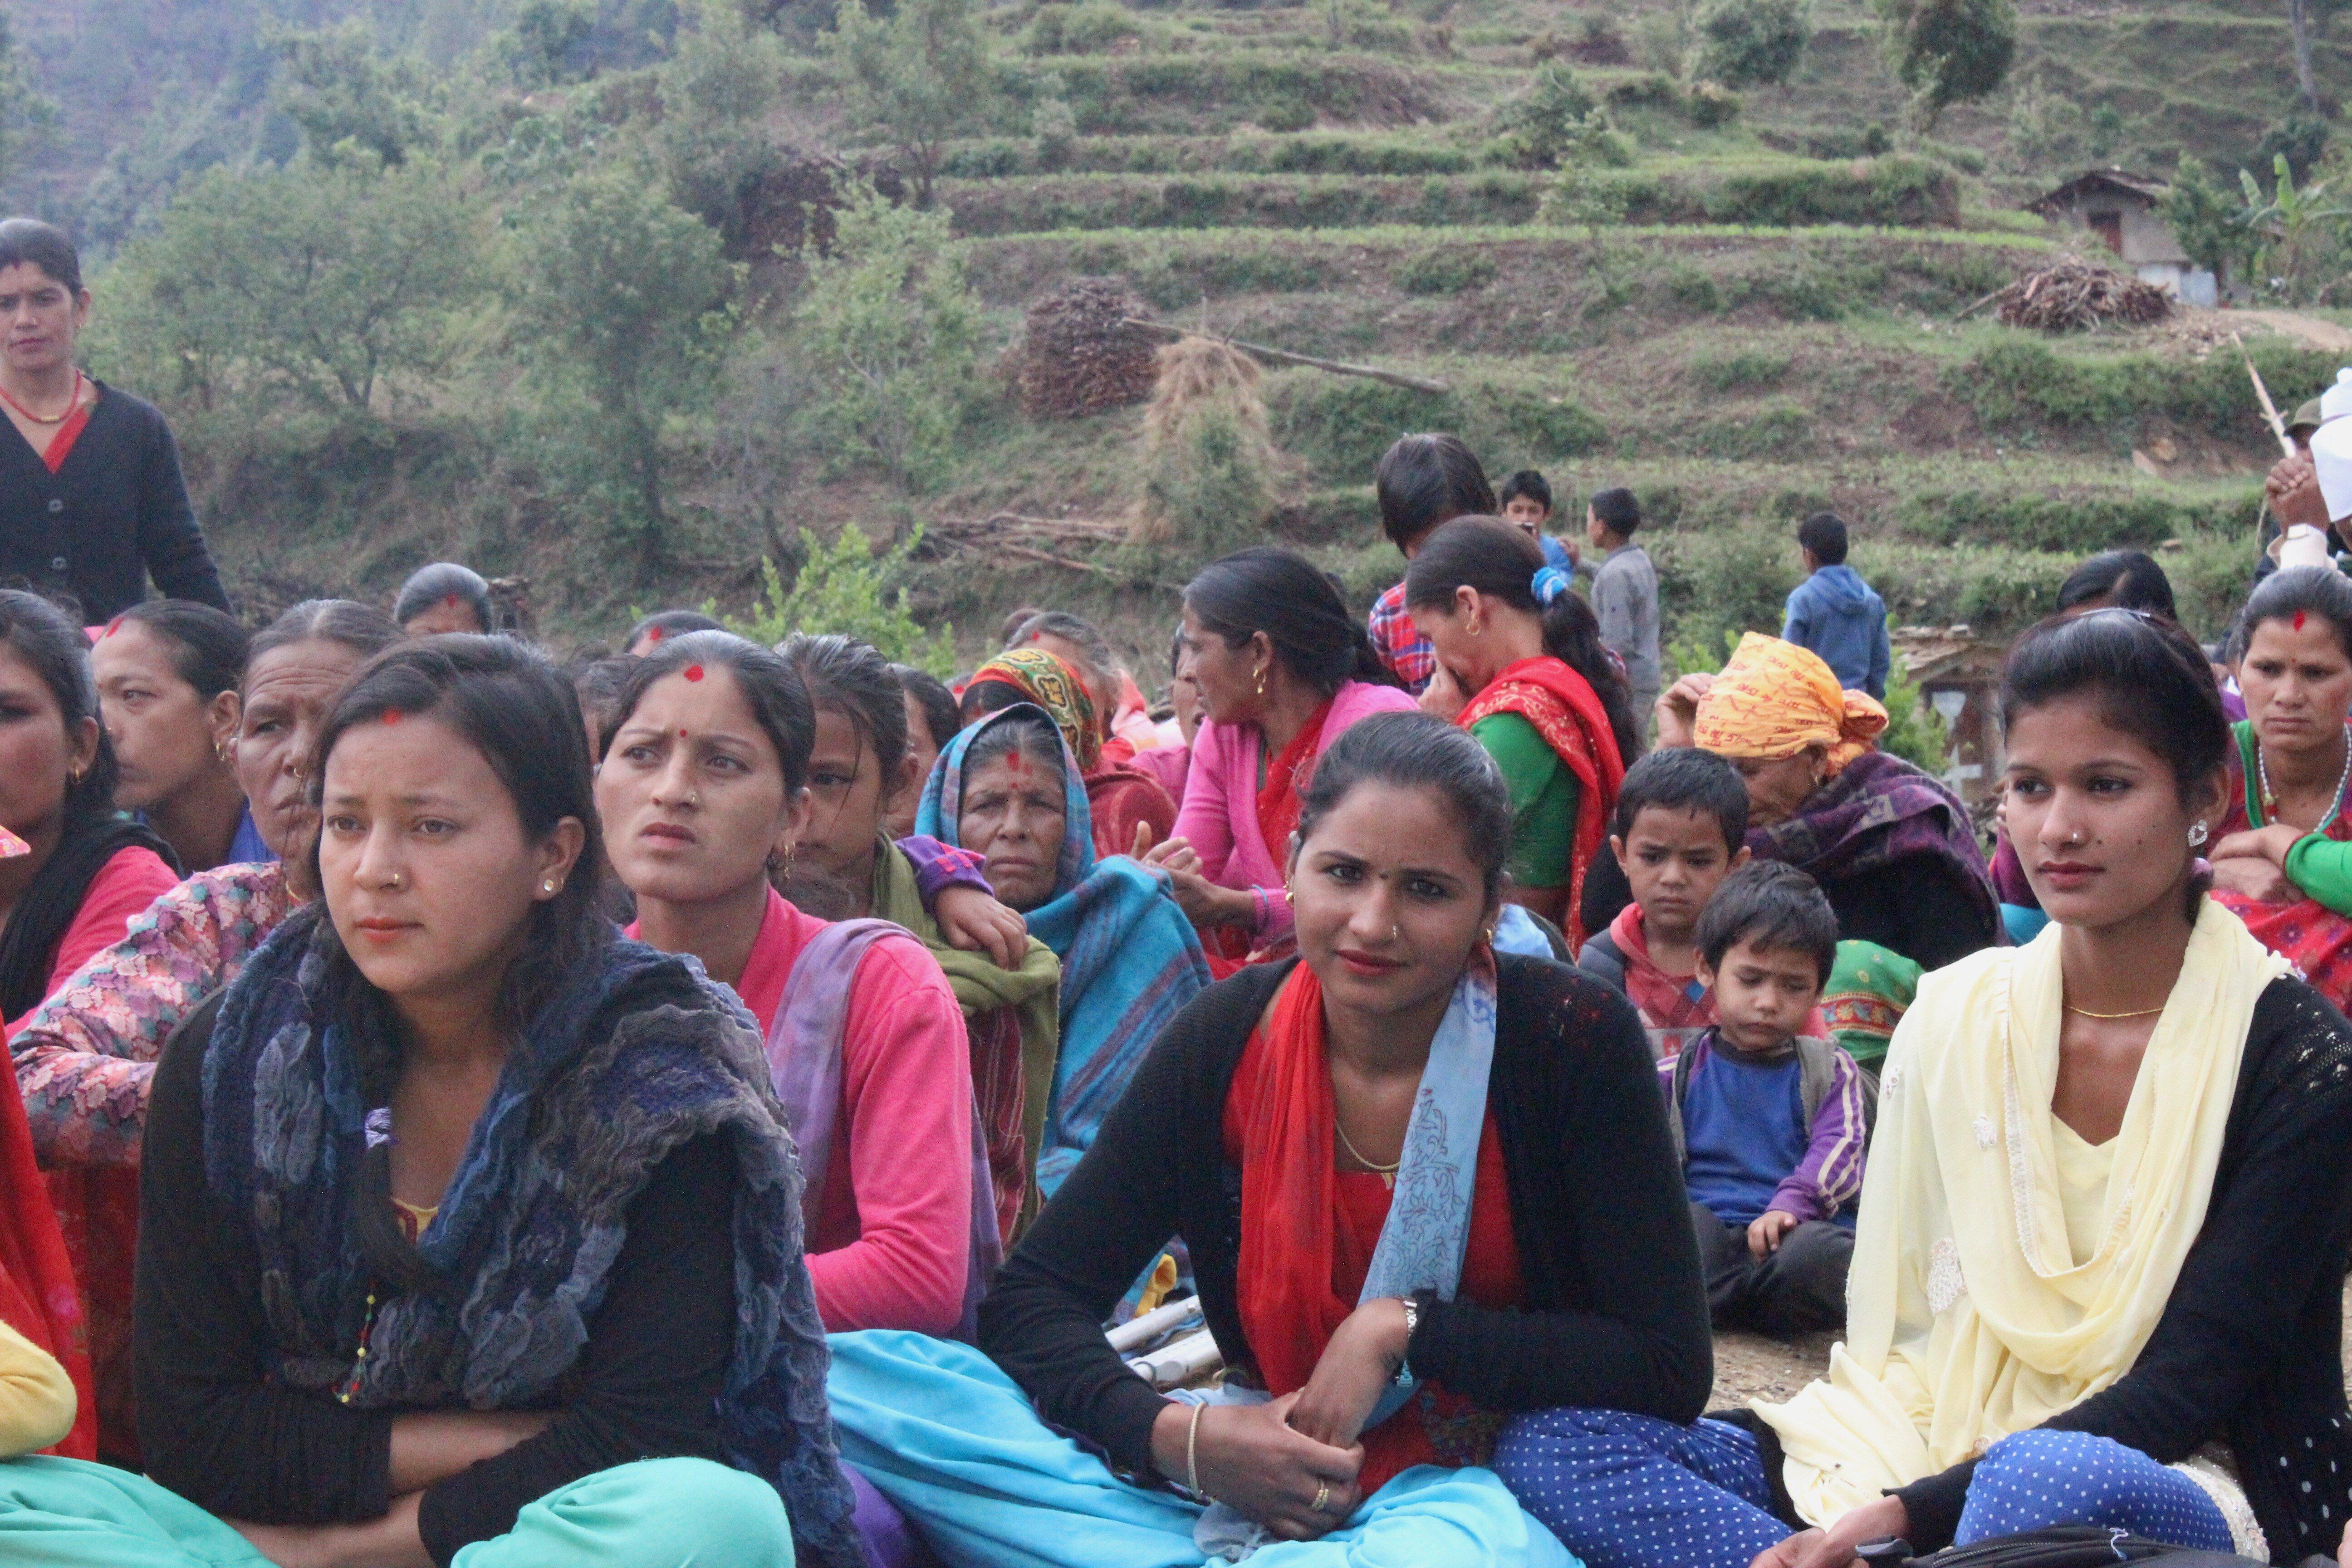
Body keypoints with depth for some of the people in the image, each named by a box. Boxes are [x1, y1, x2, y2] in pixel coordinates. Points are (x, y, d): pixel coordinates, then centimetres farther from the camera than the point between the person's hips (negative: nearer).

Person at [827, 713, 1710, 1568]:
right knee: (850, 1377, -15)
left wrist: (1404, 1329, -17)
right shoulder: (1226, 1042, -4)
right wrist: (1176, 1437, -22)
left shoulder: (1571, 1039, -11)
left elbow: (1670, 1370, -10)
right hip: (1258, 1473, 5)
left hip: (1484, 1490, -5)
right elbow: (1030, 1300, -3)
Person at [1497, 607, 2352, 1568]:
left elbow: (2189, 1388, -12)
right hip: (1940, 1459, 5)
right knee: (1552, 1442, -16)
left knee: (2042, 1482, -44)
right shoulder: (1955, 1015, 6)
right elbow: (1896, 1335, 7)